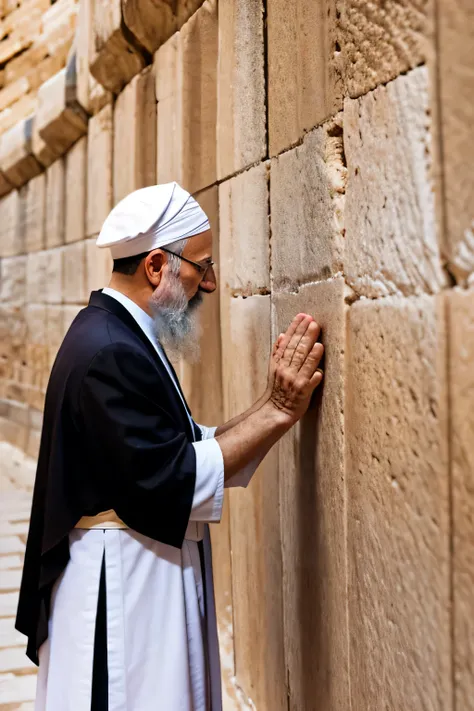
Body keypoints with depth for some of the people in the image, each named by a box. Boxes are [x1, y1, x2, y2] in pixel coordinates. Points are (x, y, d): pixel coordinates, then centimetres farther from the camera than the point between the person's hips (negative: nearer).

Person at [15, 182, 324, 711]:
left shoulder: (121, 335, 10)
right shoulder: (109, 351, -22)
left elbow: (184, 448, 9)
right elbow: (173, 480, -24)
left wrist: (275, 405, -2)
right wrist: (276, 412, -19)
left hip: (146, 582, 10)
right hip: (119, 588, -10)